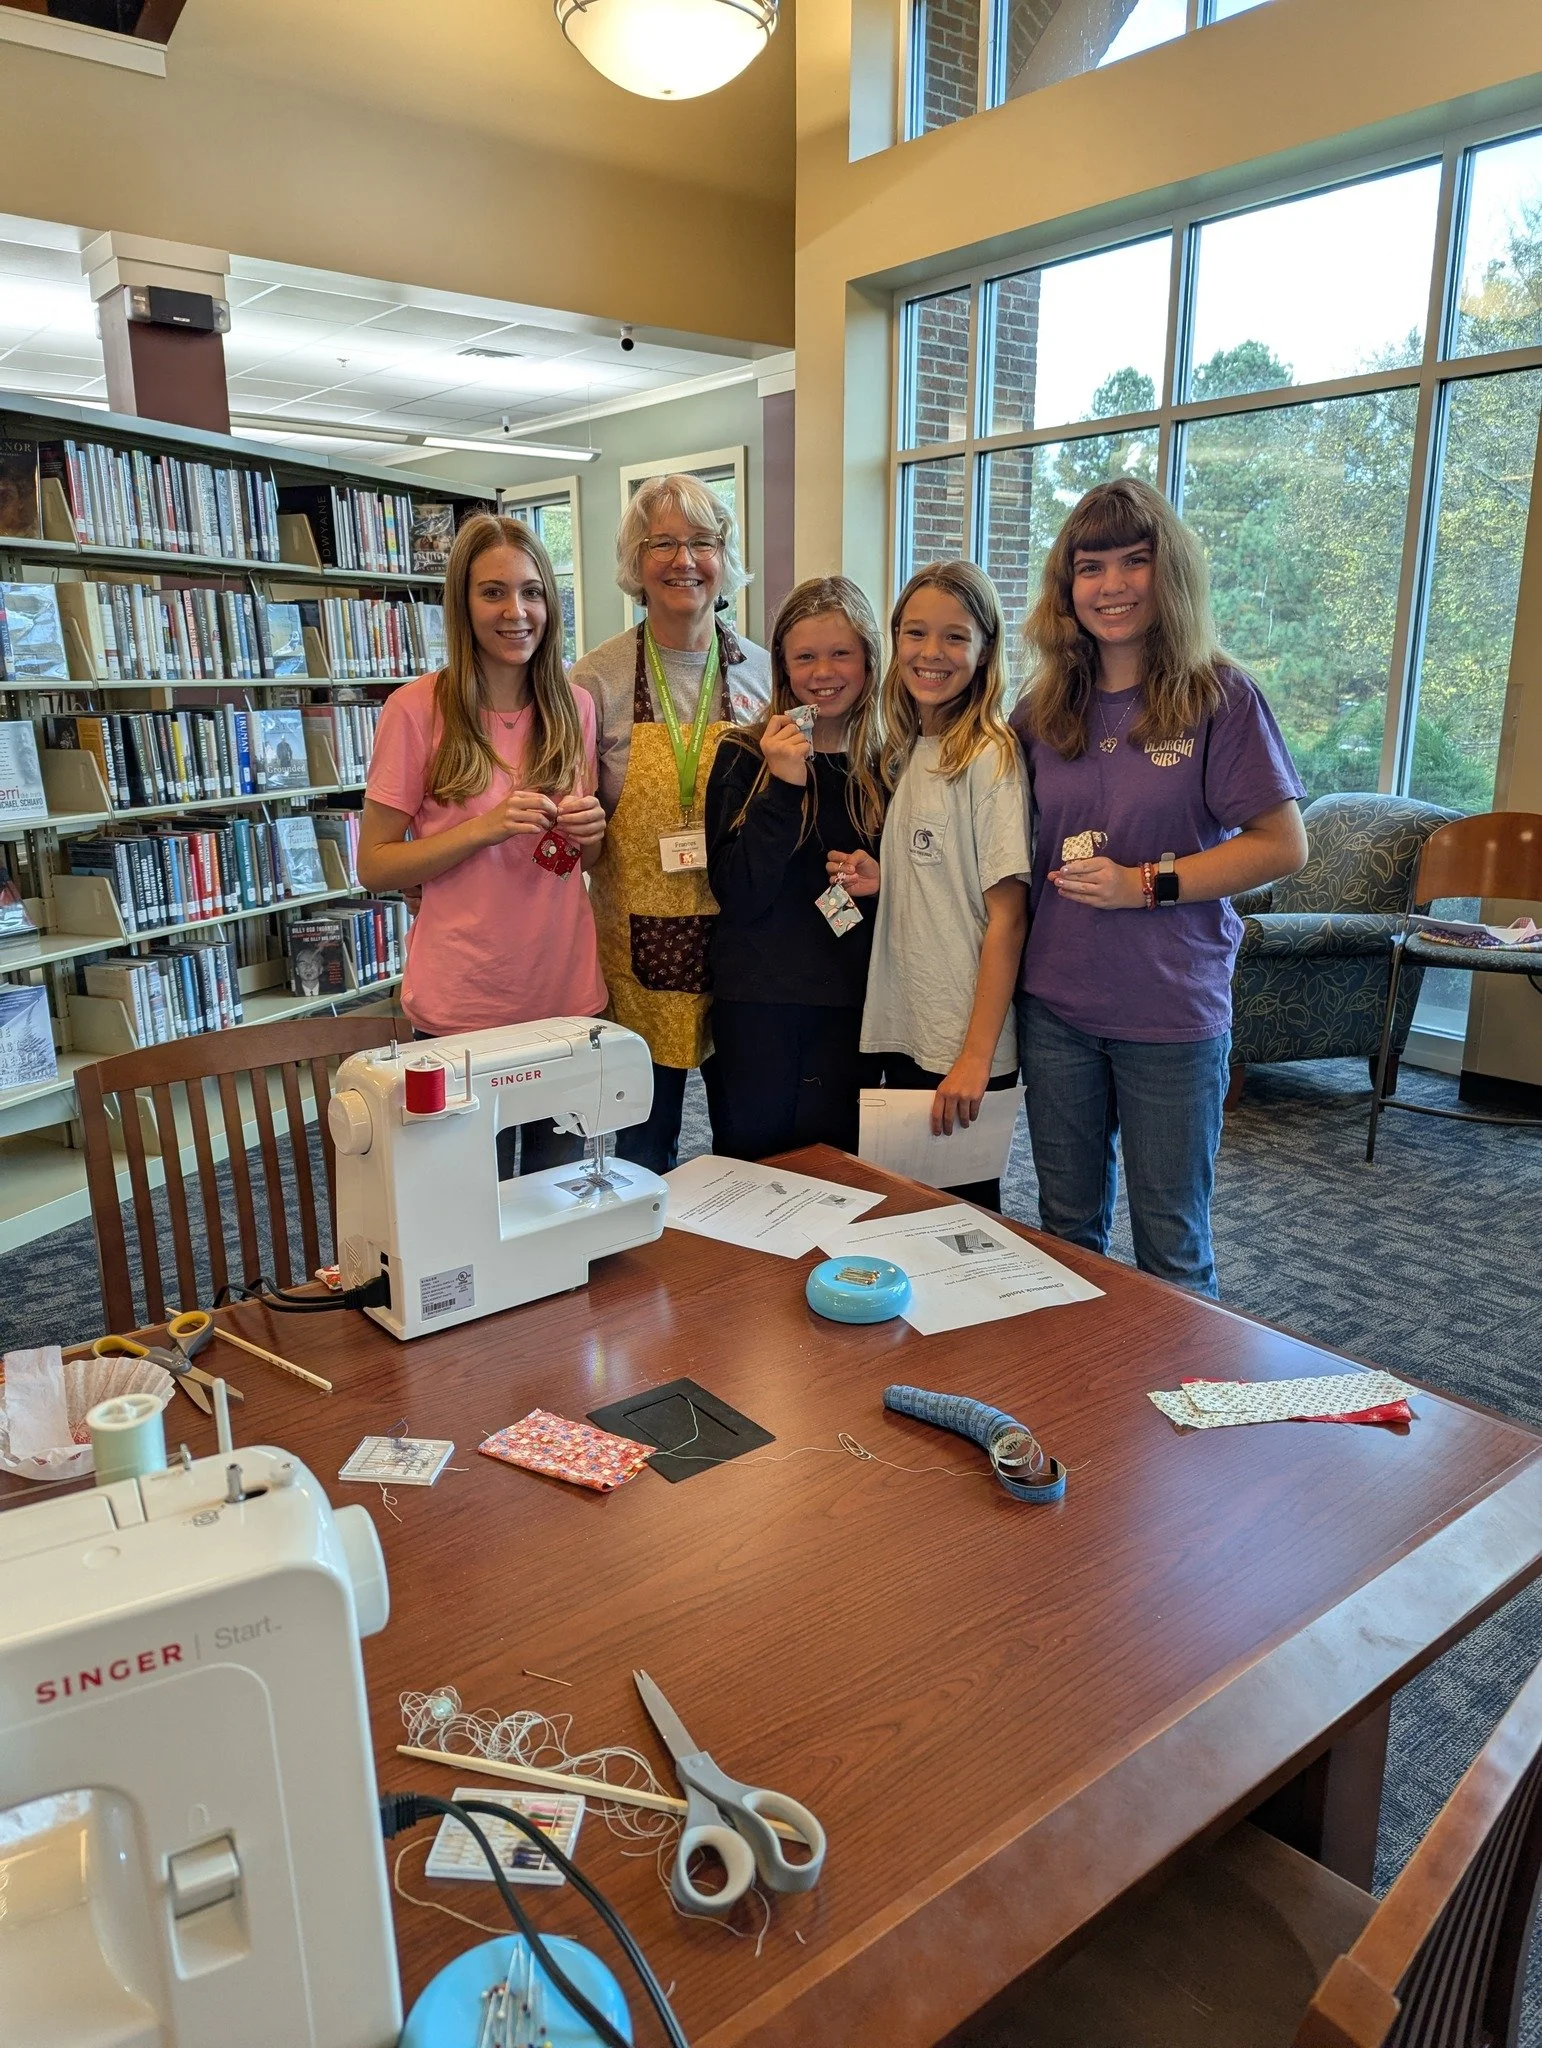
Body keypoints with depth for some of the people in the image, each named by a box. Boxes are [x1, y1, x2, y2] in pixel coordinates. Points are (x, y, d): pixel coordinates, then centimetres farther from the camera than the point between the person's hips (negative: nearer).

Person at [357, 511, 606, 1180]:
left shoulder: (574, 708, 4)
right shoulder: (417, 709, -9)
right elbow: (373, 866, -7)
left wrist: (591, 832, -8)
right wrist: (485, 827, -20)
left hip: (566, 993, 4)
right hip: (464, 1000, -4)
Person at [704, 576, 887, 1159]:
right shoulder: (744, 755, -2)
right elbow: (737, 894, -11)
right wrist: (782, 786, -18)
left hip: (851, 1002, 2)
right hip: (756, 1001, -1)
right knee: (749, 1162, 9)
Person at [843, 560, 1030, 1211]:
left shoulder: (990, 755, -12)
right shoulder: (905, 753, 10)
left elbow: (1007, 915, -15)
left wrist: (976, 1056, -19)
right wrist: (879, 880, -2)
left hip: (965, 1045, -7)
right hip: (900, 1033, 7)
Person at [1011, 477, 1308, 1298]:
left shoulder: (1219, 700, -6)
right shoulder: (1043, 709, 5)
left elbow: (1283, 845, -9)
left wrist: (1147, 884, -17)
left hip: (1171, 1013, -3)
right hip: (1055, 1005, 4)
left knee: (1171, 1245, 10)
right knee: (1066, 1228, 18)